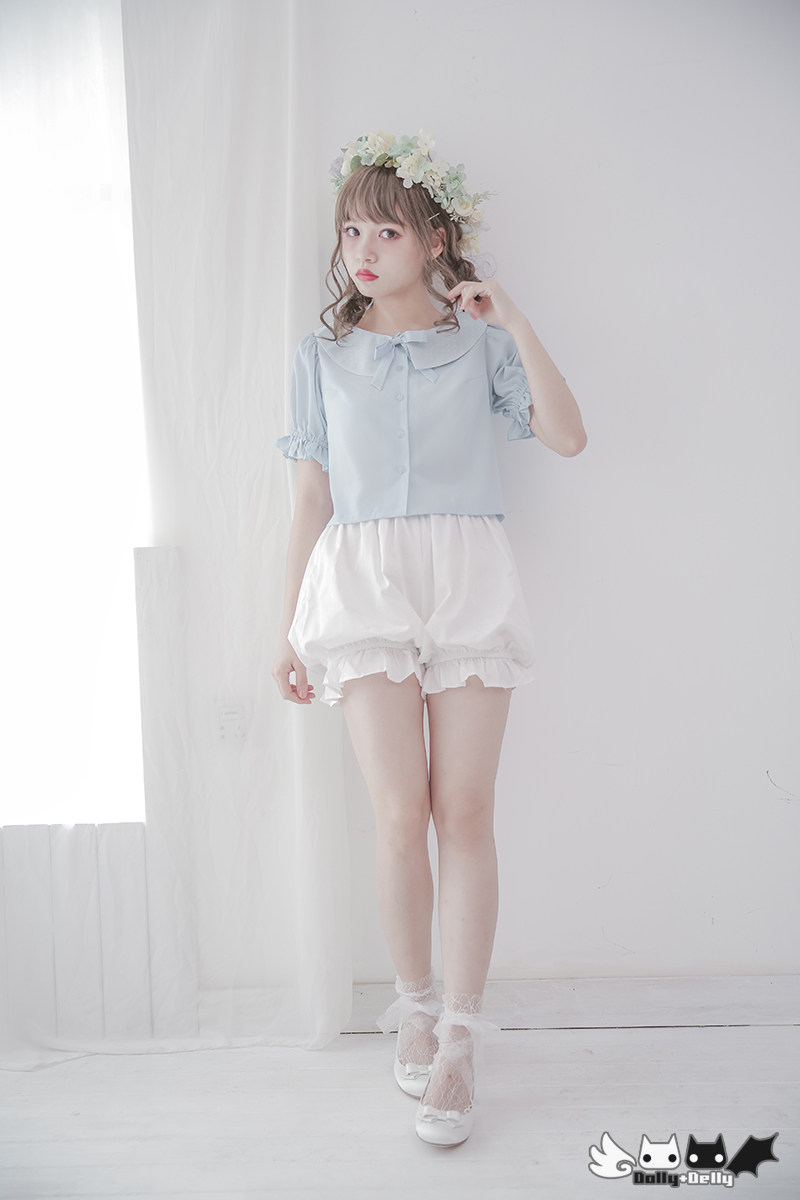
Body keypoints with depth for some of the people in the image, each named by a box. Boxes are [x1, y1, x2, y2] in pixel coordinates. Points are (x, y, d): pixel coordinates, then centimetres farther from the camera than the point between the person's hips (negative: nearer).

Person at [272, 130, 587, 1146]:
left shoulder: (479, 342, 12)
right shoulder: (321, 356, 14)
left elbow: (567, 437, -1)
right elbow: (312, 498, 12)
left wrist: (516, 327, -6)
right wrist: (290, 627, 9)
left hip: (468, 581, 0)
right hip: (363, 584, 1)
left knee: (464, 811, -4)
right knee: (399, 812, -6)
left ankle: (460, 1036, 9)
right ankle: (414, 1005, 18)